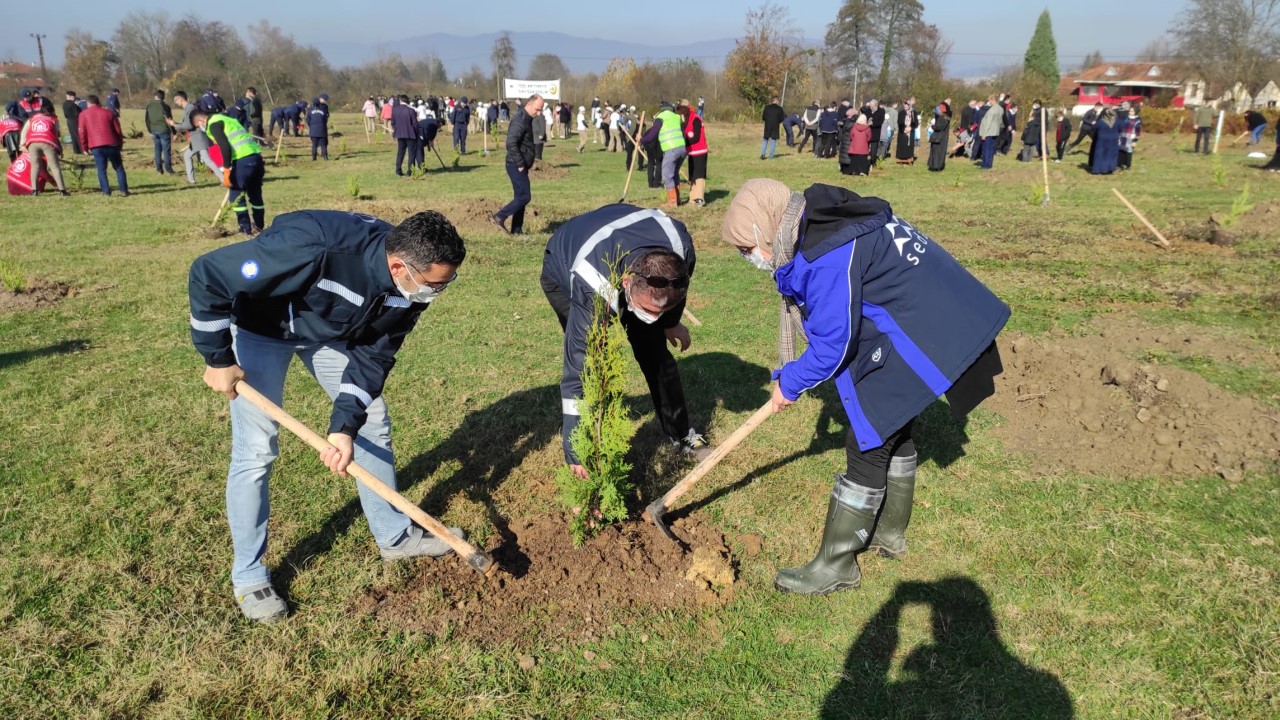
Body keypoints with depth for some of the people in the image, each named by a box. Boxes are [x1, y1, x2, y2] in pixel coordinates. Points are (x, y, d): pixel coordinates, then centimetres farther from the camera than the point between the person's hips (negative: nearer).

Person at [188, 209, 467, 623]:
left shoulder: (411, 287, -23)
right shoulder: (317, 248, -44)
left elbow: (374, 356, -13)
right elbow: (209, 274, -35)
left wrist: (345, 425, -22)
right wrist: (218, 359, -25)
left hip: (330, 331, 6)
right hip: (262, 326, -5)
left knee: (373, 421, 6)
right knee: (256, 449, -7)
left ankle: (394, 537, 24)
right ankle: (248, 577, 11)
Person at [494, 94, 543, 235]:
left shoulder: (526, 118, 13)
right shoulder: (520, 120, -19)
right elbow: (511, 143, -26)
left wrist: (533, 155, 15)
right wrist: (520, 164, -21)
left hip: (521, 165, 10)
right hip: (517, 166, -10)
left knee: (520, 197, 12)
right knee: (524, 196, -9)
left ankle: (516, 229, 17)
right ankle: (500, 216, -2)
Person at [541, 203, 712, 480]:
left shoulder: (680, 247, -37)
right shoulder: (592, 287, -48)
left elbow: (676, 286, -8)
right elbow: (578, 372, -43)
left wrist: (671, 322, 9)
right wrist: (576, 455, -40)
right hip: (564, 274, -4)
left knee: (655, 352, 3)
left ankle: (681, 434, 22)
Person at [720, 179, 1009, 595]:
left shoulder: (826, 259, -26)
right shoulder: (822, 226, 5)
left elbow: (832, 346, -20)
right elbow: (830, 320, 15)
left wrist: (789, 383, -4)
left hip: (915, 340, -10)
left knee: (868, 446, -2)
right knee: (893, 430, 22)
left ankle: (836, 566, 9)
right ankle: (889, 532, 40)